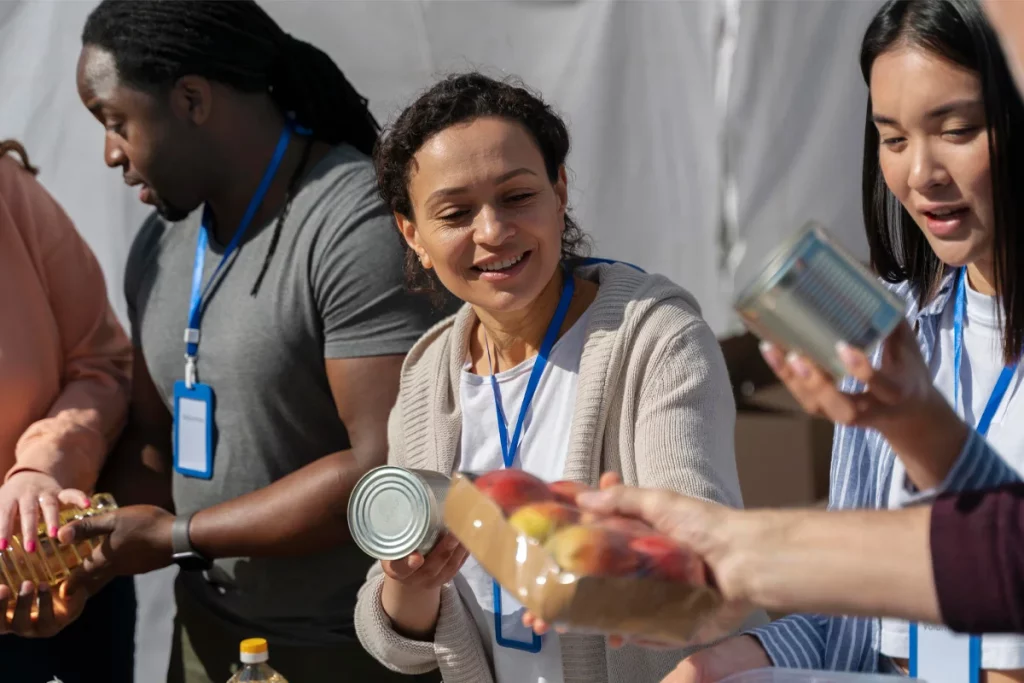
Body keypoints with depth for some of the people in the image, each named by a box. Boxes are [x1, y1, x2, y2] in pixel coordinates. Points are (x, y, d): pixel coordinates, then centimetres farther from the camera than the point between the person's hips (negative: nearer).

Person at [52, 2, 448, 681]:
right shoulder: (161, 243, 6)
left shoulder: (361, 225, -20)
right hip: (208, 628, 7)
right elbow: (151, 435, 12)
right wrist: (112, 538, -9)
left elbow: (389, 469, -25)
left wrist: (175, 536, -18)